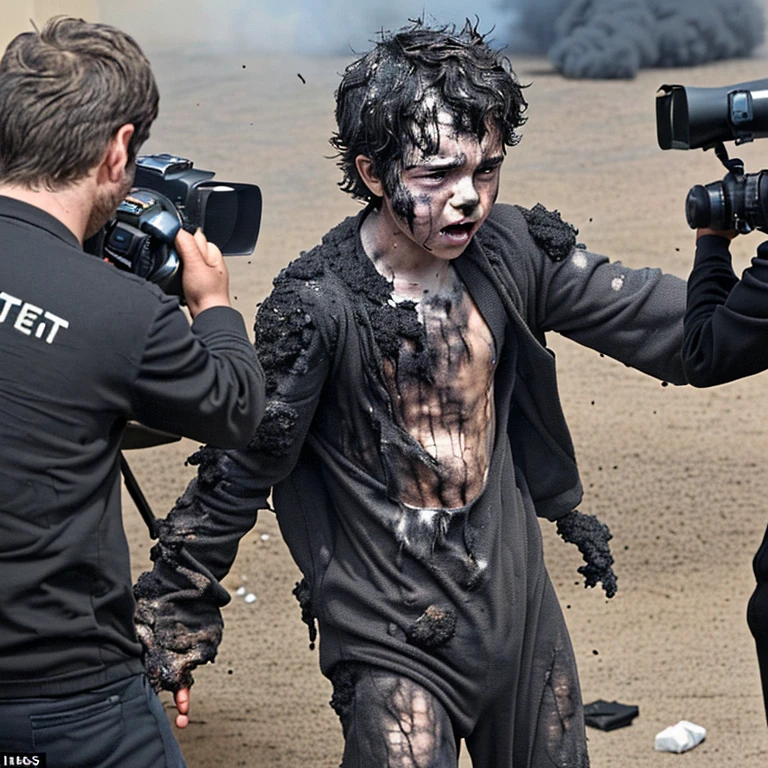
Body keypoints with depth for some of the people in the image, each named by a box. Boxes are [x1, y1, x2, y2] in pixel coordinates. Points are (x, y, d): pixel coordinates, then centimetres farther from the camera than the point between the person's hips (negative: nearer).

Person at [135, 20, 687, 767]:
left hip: (521, 612, 6)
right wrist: (175, 624, -6)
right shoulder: (318, 308, -19)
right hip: (395, 645, -6)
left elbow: (659, 319, 0)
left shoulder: (512, 251, -4)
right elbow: (237, 470, -11)